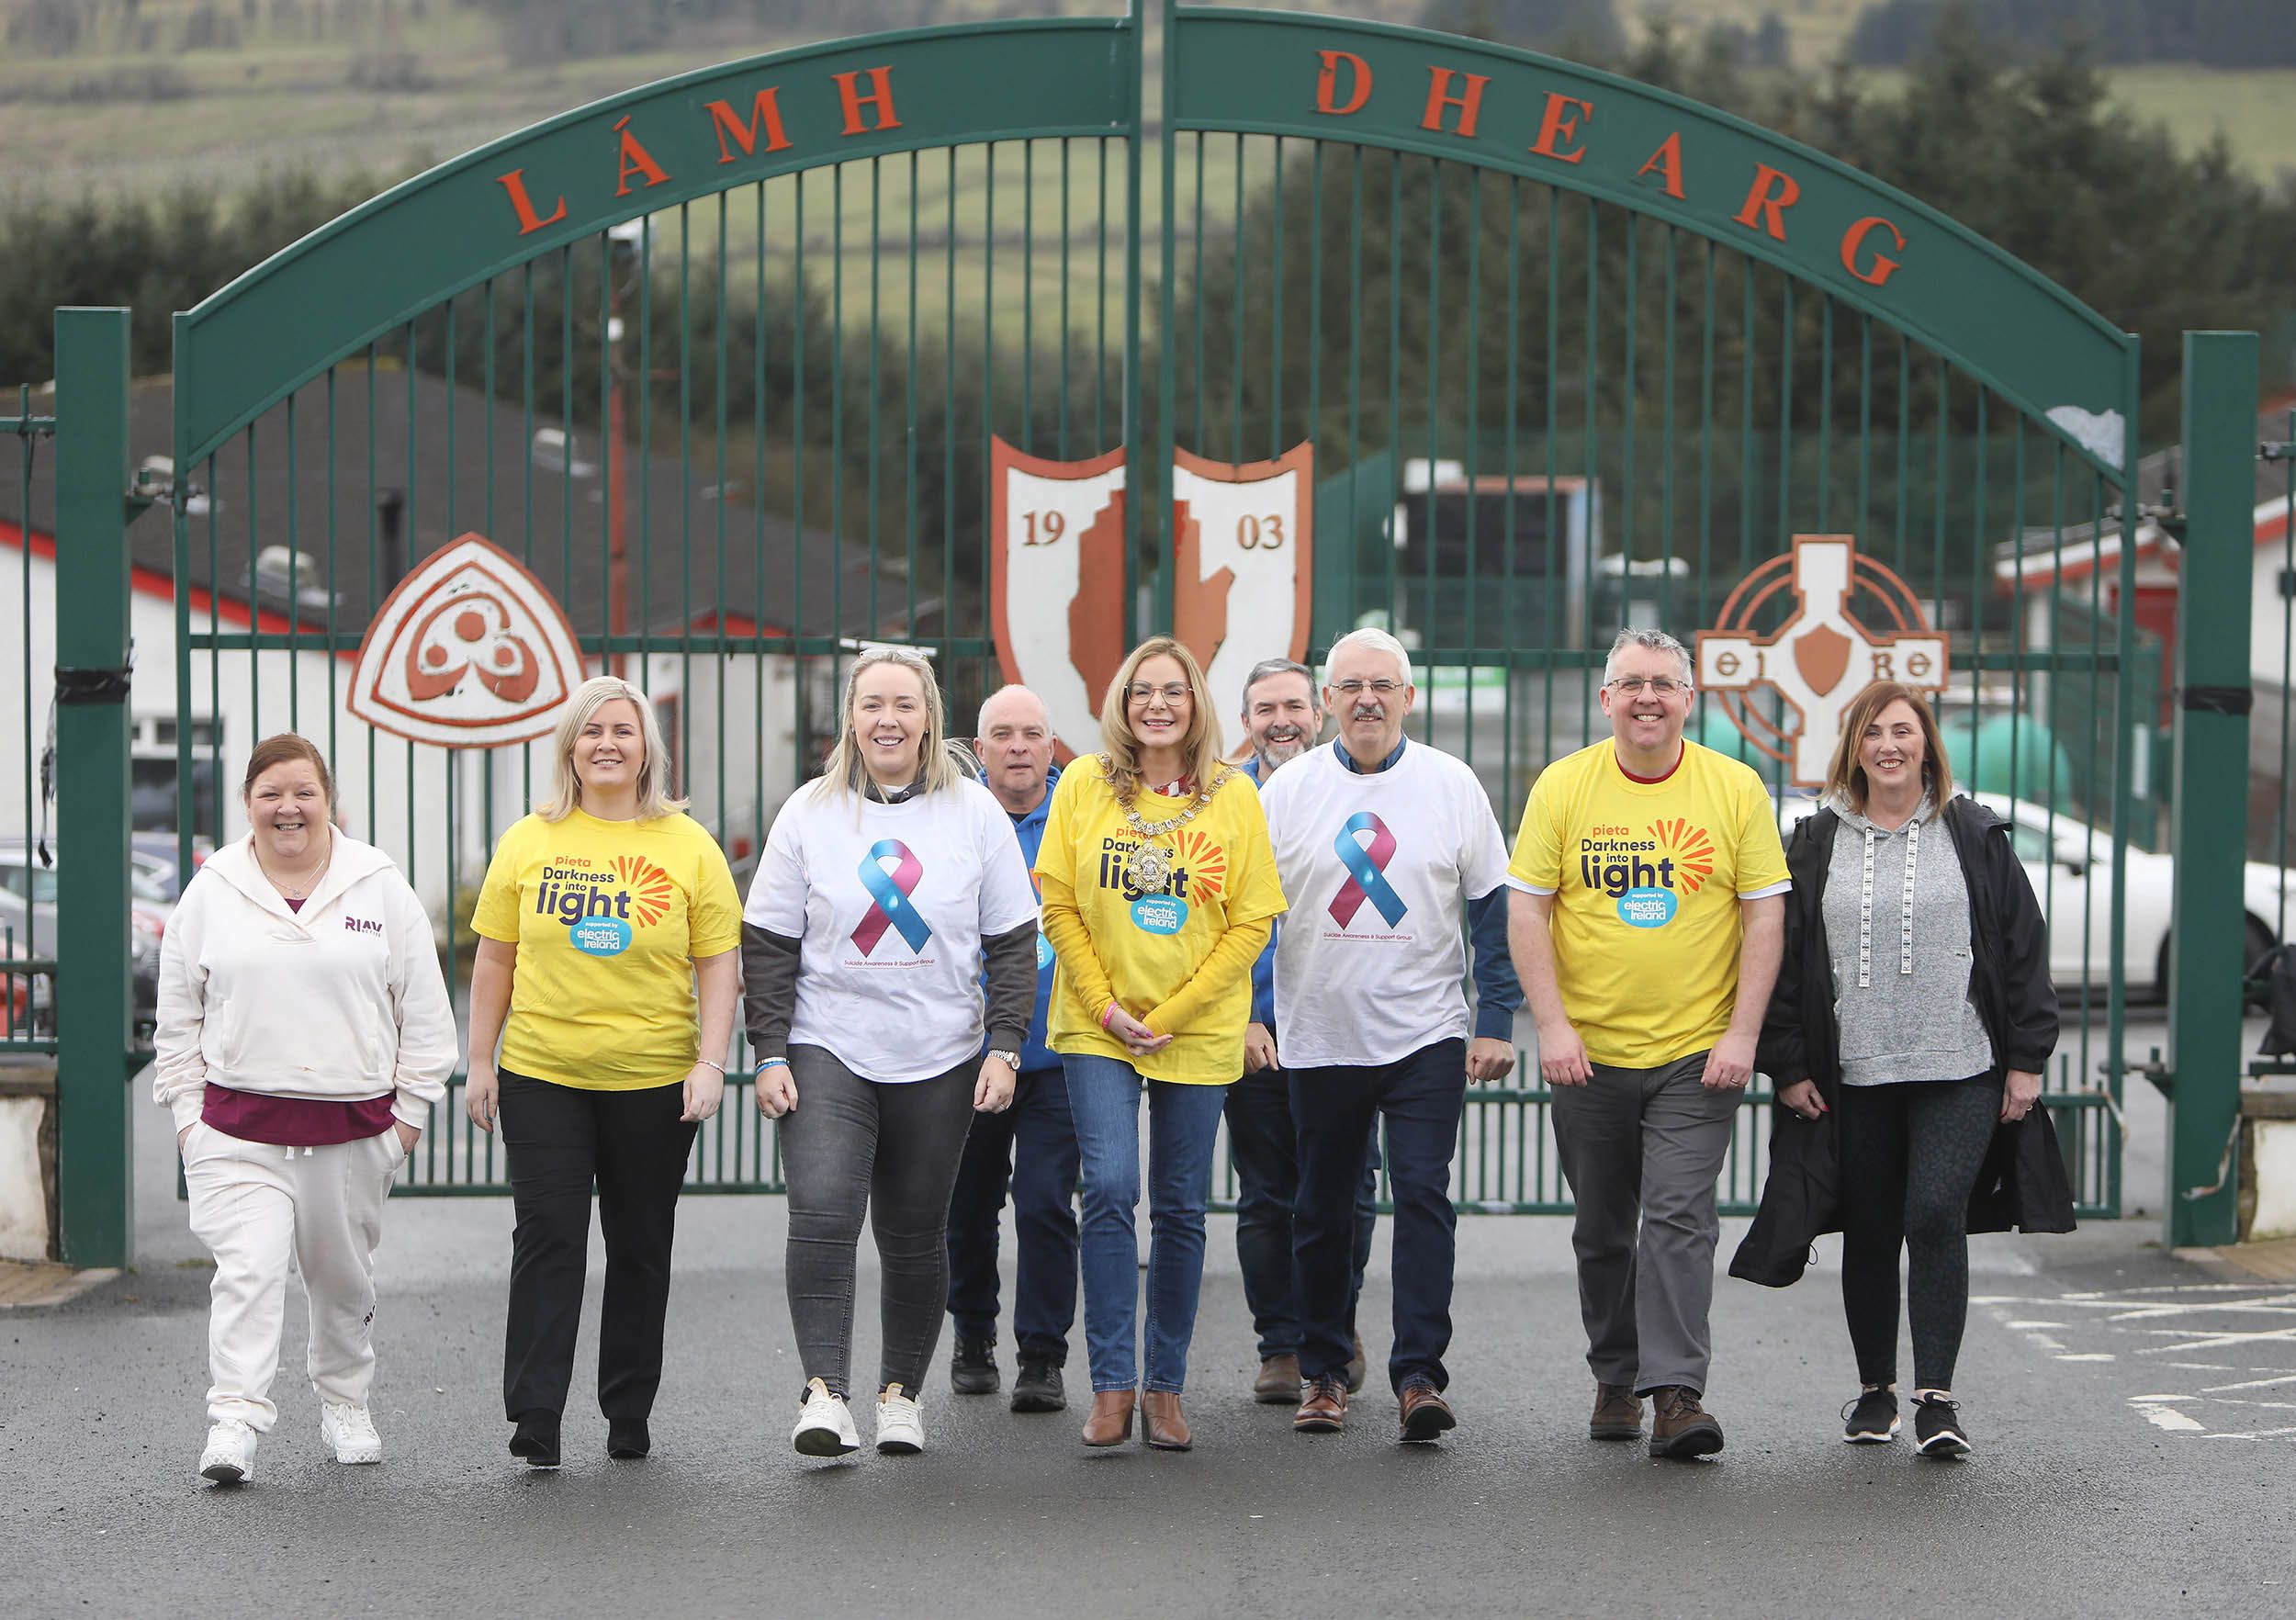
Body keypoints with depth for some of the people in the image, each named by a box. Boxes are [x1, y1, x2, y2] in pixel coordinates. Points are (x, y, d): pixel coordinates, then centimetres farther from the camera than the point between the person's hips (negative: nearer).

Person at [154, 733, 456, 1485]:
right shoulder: (211, 892, 5)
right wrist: (186, 1109, 5)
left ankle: (344, 1403, 32)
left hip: (354, 1125, 1)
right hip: (238, 1125, -1)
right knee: (247, 1269, -14)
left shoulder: (381, 888, 2)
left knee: (344, 1274, 13)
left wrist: (409, 1109, 2)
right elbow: (178, 1014, 10)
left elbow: (423, 1010, 5)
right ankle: (234, 1422, -17)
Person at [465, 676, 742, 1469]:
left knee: (640, 1247, 8)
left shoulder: (688, 846, 1)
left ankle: (630, 1413, 19)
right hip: (541, 1076, 0)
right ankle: (534, 1417, -6)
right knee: (548, 1239, -6)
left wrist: (711, 1064, -9)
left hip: (653, 1080, 0)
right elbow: (495, 960, 8)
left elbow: (718, 965, 0)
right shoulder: (528, 842, 4)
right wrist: (481, 1061, 5)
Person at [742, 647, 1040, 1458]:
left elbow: (1013, 942, 6)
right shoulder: (810, 812, 3)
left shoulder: (974, 813, 4)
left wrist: (1005, 1045, -3)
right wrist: (770, 1053, -3)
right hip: (827, 1052, -1)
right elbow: (768, 943, 4)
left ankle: (901, 1390, 20)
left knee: (915, 1234, 6)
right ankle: (824, 1391, -20)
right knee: (822, 1213, -18)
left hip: (940, 1061, 1)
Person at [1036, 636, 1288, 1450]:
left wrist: (1169, 1013, -9)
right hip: (1098, 1025, 0)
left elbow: (1250, 924, -2)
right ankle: (1111, 1385, -6)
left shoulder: (1234, 796, 0)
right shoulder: (1084, 785, 1)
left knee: (1180, 1208, 5)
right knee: (1109, 1190, -13)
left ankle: (1165, 1387, 15)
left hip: (1198, 1034, 1)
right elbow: (1059, 906, 1)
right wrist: (1106, 1006, -8)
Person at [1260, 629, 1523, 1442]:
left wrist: (1496, 1022, -1)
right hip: (1318, 1036, 2)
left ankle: (1418, 1373, -11)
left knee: (1423, 1196, -12)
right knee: (1322, 1213, 9)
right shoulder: (1287, 790, 2)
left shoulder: (1451, 785, 1)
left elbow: (1495, 909, 4)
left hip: (1426, 1036, -1)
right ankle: (1324, 1370, 22)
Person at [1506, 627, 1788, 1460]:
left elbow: (1766, 918, -1)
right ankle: (1615, 1381, 26)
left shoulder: (1736, 789, -1)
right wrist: (1552, 1024, -10)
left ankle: (1676, 1391, -12)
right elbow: (1526, 913, -1)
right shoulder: (1563, 785, 0)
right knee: (1602, 1228, 11)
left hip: (1697, 1054, -2)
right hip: (1588, 1053, 2)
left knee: (1680, 1218, -12)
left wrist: (1742, 1034, -9)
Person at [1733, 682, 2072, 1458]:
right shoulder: (1818, 845, 8)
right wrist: (1789, 1067, 2)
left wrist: (2027, 1059, 0)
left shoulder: (1975, 837, 5)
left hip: (1959, 1074, -2)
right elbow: (1784, 959, 8)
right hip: (1853, 1079, 2)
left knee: (1935, 1217, -15)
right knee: (1868, 1235, 8)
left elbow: (2023, 948, 5)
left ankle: (1936, 1395, -10)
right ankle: (1875, 1389, 23)